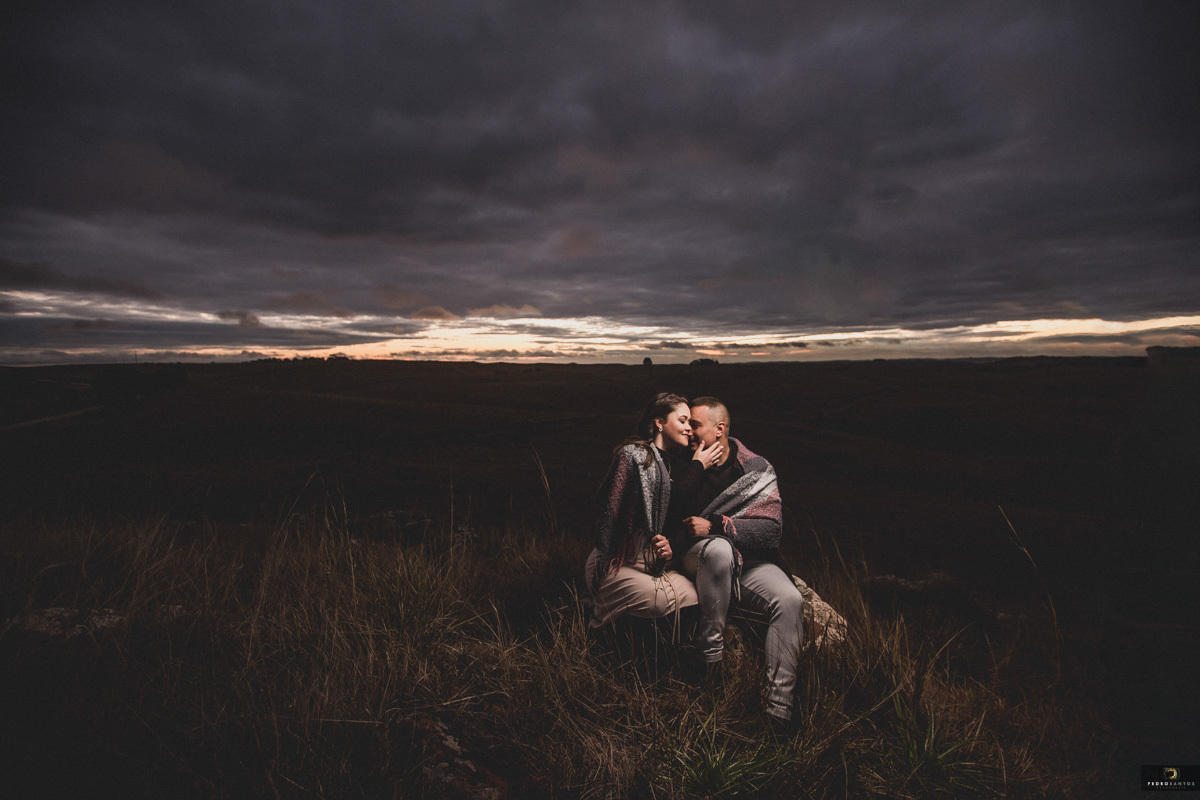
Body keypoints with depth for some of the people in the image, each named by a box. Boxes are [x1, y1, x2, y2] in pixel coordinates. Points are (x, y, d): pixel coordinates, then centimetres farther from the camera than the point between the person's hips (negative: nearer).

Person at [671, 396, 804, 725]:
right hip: (699, 558, -1)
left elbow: (771, 529, -8)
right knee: (719, 548, -36)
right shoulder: (685, 466, 3)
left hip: (749, 562, 1)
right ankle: (709, 656, -23)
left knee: (791, 600, -26)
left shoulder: (757, 469, 0)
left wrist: (715, 525, -18)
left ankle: (779, 707, -18)